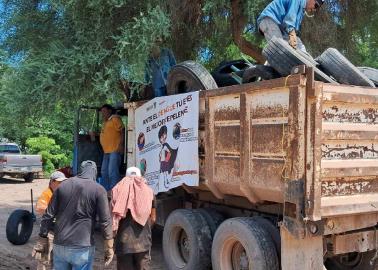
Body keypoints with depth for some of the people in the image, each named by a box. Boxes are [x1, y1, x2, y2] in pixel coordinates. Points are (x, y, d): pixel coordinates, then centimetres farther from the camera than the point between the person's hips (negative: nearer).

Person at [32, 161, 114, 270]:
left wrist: (42, 241, 12)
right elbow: (105, 221, -9)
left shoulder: (63, 185, 5)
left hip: (59, 245, 4)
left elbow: (48, 216, 5)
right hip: (82, 248, -4)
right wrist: (109, 248, -2)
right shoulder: (98, 190, -6)